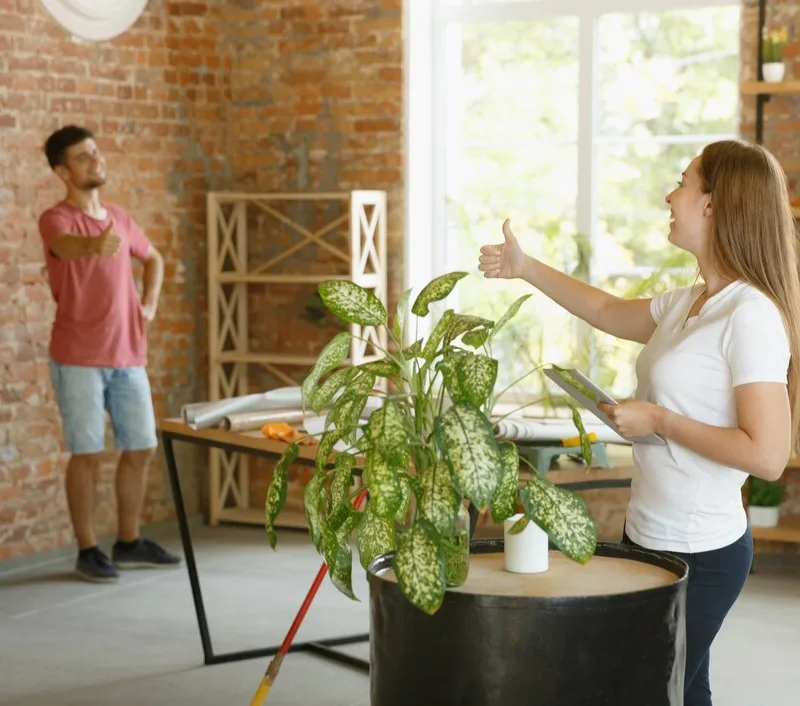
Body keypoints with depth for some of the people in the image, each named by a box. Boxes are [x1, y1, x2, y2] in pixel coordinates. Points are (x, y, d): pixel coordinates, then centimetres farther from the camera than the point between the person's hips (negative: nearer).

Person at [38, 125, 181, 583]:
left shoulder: (119, 218, 11)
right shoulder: (56, 219, -10)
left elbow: (153, 258, 29)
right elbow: (66, 245, -35)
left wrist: (150, 305, 13)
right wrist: (93, 245, -58)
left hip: (128, 356, 6)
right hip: (79, 359, -6)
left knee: (142, 448, 9)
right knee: (88, 453, -3)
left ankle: (129, 543, 22)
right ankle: (88, 550, 8)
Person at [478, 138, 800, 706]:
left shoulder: (750, 316, -20)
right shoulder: (686, 304, 6)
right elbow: (610, 312, 27)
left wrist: (660, 420, -18)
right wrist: (524, 269, 27)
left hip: (700, 553, -8)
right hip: (651, 536, 8)